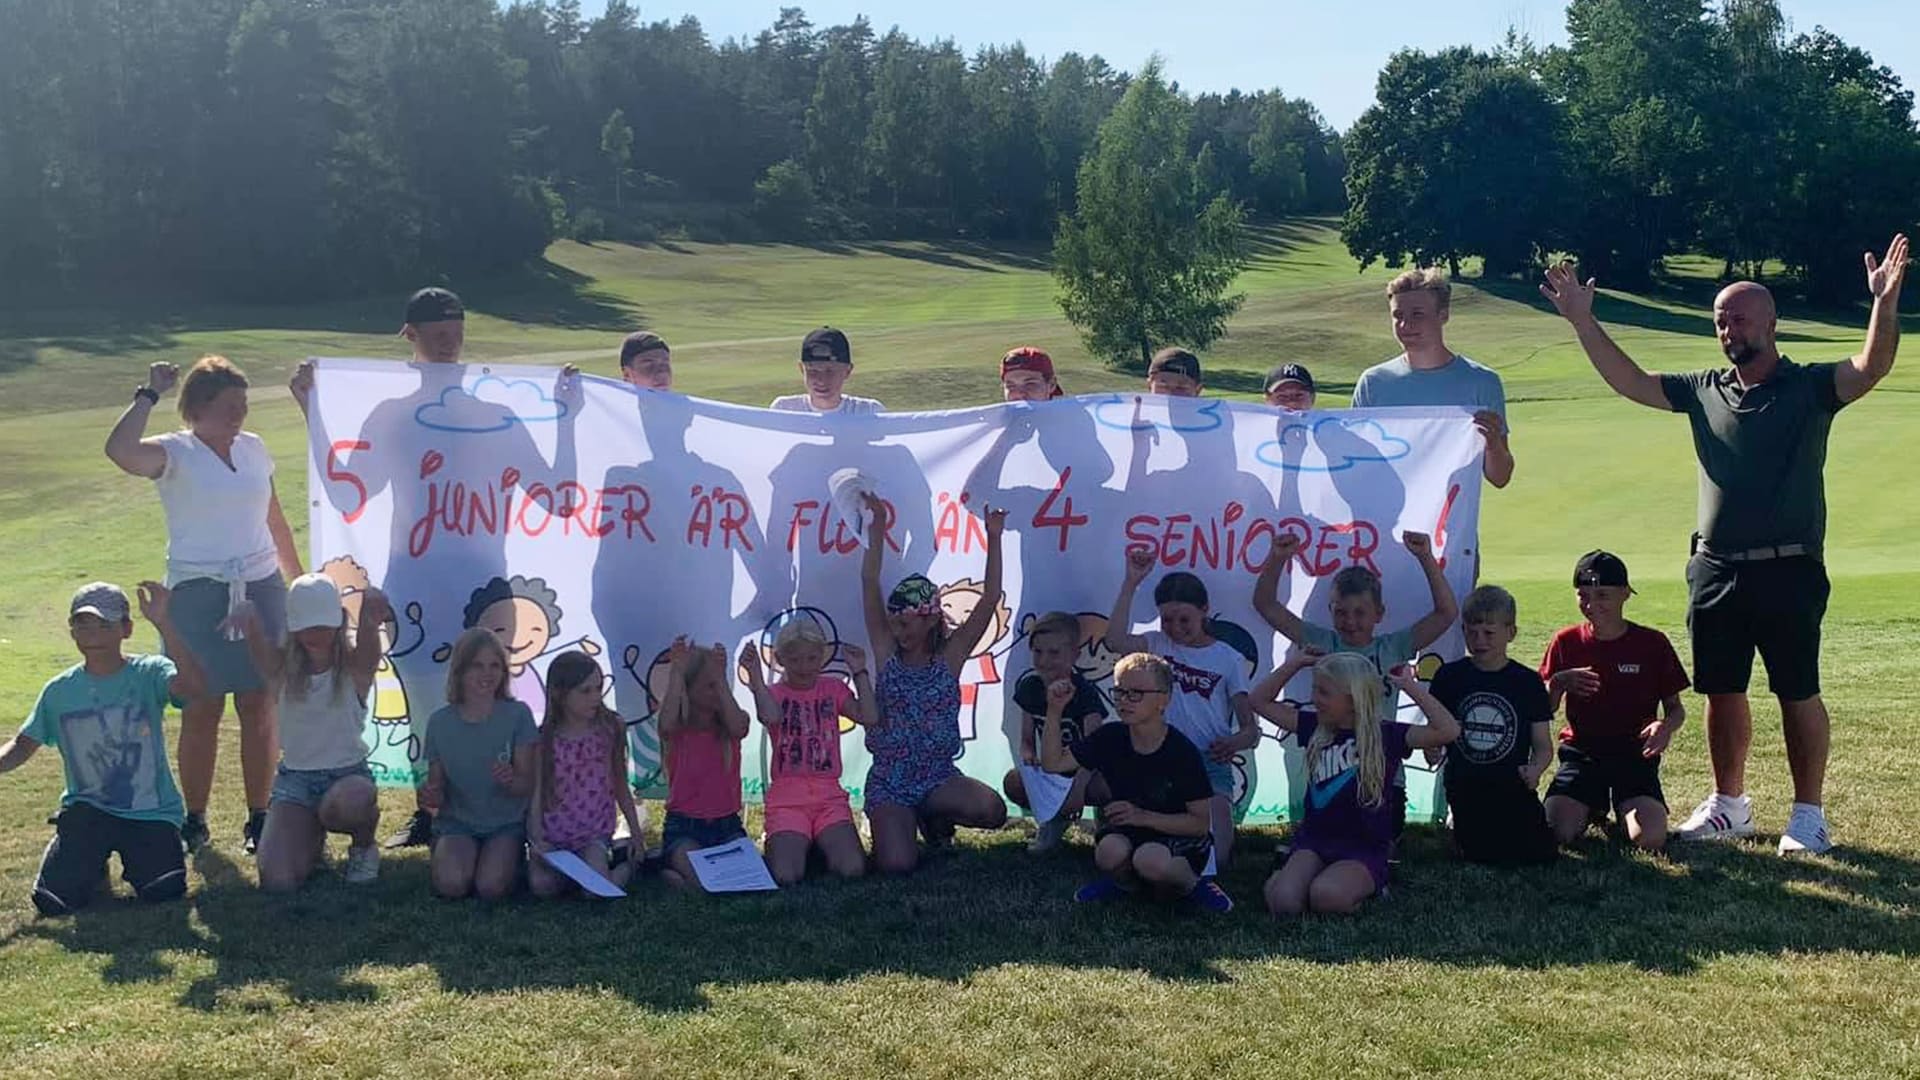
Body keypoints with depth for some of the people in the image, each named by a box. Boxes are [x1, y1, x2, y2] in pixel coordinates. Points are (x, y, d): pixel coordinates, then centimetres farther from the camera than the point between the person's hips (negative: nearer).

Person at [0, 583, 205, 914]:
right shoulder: (59, 690, 2)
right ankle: (93, 860, 22)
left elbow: (194, 686, -32)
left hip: (152, 811, -2)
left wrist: (163, 624, -38)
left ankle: (133, 857, 16)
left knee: (165, 891, -20)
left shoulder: (149, 673, -10)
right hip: (86, 809, 2)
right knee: (53, 900, -14)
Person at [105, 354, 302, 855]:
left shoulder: (254, 448, 12)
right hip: (198, 593, -4)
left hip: (261, 588, 4)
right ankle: (194, 820, 14)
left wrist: (299, 579, 22)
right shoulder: (174, 453, -3)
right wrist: (149, 394, -14)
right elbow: (120, 450, -25)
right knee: (201, 710, 1)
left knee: (260, 707, 3)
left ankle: (259, 818, 12)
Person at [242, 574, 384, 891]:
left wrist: (371, 612, -58)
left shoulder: (355, 666, -7)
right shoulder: (281, 668, -3)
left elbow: (367, 641, -31)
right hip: (295, 778, 3)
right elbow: (256, 641, -24)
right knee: (277, 882, -16)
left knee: (350, 803, -41)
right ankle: (312, 834, 23)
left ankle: (363, 847, 0)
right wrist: (248, 618, -51)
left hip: (349, 773, -3)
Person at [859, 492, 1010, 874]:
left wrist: (994, 539, -15)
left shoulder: (950, 655, 0)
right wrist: (877, 529, -15)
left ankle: (934, 816, 8)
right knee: (897, 866, -23)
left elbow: (990, 599, -8)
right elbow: (870, 584, -7)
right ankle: (900, 824, 17)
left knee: (993, 811, -29)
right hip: (889, 781, -1)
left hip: (939, 776, 1)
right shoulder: (887, 652, 1)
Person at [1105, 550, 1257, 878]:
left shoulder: (1229, 659, 5)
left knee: (1212, 857, -18)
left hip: (1211, 763, -1)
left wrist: (1236, 742, -25)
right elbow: (1116, 641, -14)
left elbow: (1250, 727, 0)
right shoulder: (1158, 644, 9)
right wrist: (1131, 583, -15)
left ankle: (1222, 824, 16)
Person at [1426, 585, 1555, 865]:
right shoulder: (1450, 676, 2)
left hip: (1513, 787, 0)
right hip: (1466, 787, 0)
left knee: (1539, 854, -12)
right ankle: (1455, 822, 20)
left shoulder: (1528, 681, 1)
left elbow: (1543, 745, 3)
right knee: (1483, 856, -12)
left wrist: (1535, 769, -18)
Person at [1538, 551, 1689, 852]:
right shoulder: (1566, 643, 3)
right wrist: (1559, 683, -18)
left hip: (1635, 753, -1)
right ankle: (1595, 806, 13)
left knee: (1651, 838, -26)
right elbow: (1544, 710, 5)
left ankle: (1622, 808, 12)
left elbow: (1675, 707, 6)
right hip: (1581, 752, 1)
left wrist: (1666, 726, -18)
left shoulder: (1652, 644, 0)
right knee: (1557, 832, -23)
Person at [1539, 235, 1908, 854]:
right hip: (1715, 570, 5)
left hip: (1787, 571, -5)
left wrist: (1885, 303, -35)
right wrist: (1581, 320, 6)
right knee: (1722, 692, 12)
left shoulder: (1811, 388, -3)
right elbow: (1629, 381, 12)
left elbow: (1872, 367, -19)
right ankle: (1729, 805, 26)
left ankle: (1808, 814, 13)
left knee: (1798, 693, 2)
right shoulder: (1705, 391, 10)